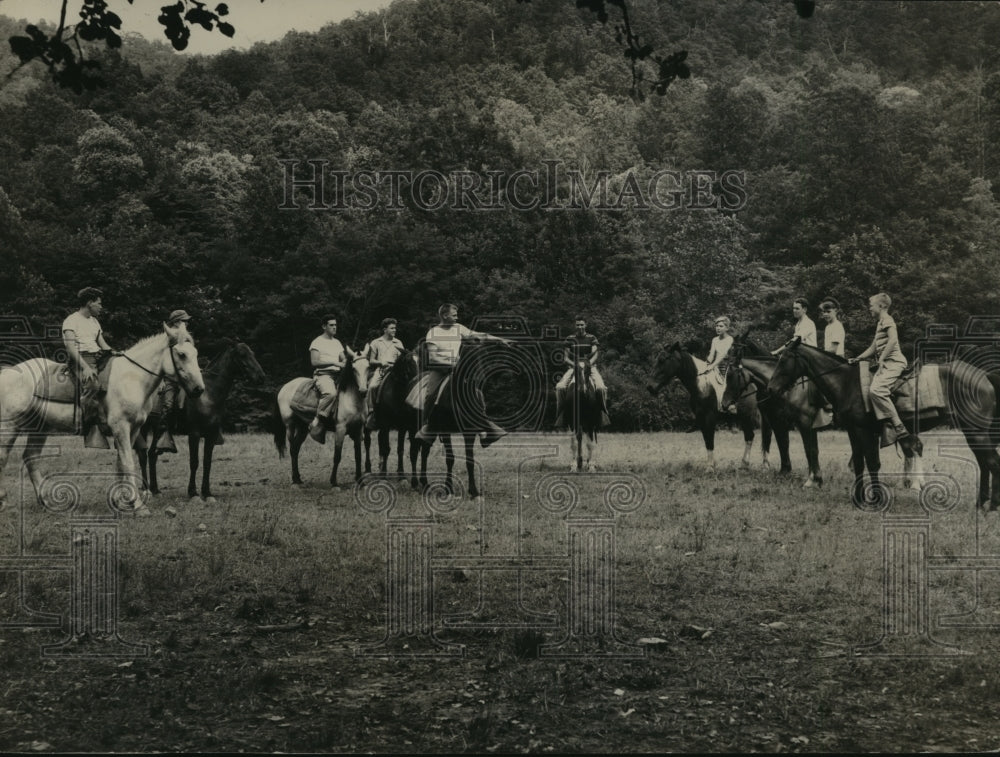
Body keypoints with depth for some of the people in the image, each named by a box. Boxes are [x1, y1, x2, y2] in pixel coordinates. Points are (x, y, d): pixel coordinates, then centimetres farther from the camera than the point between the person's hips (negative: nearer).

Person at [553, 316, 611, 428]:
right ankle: (560, 413, -12)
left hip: (590, 367, -1)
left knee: (601, 388, -28)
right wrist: (574, 364, -15)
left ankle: (603, 411, -10)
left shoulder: (592, 338, 7)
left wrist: (589, 364, -22)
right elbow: (565, 358, 5)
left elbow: (595, 354, -4)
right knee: (560, 387, -26)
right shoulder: (569, 339, 8)